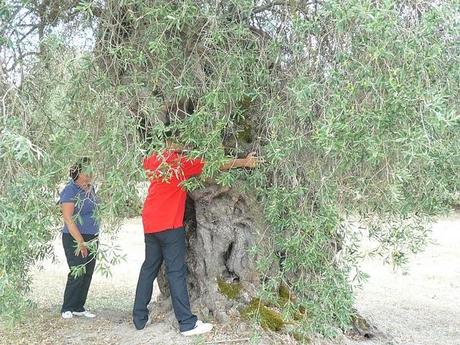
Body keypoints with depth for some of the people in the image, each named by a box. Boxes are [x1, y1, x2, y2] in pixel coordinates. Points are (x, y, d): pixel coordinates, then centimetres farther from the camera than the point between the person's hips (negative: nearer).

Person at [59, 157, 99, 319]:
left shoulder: (90, 188, 9)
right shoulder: (70, 191, -14)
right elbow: (69, 220, -18)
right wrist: (81, 242, -20)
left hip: (92, 238, 8)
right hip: (75, 239, -8)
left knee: (88, 274, 8)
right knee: (77, 274, -8)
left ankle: (78, 307, 17)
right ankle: (67, 309, 6)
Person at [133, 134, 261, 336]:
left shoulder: (153, 160, 9)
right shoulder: (182, 162, -10)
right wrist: (244, 162, -5)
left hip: (150, 223, 7)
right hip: (169, 224, -7)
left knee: (149, 268, 14)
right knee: (176, 272, -6)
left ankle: (139, 318, 18)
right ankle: (187, 323, -3)